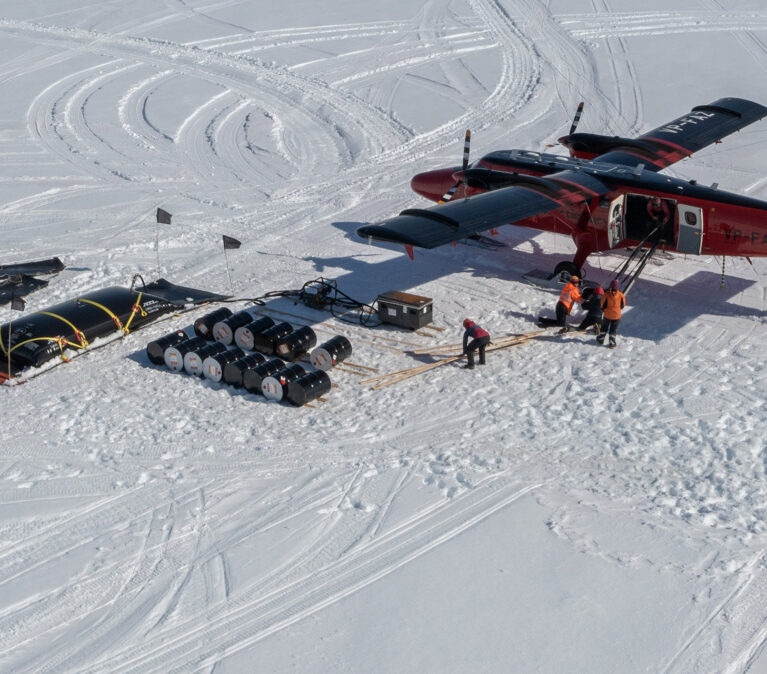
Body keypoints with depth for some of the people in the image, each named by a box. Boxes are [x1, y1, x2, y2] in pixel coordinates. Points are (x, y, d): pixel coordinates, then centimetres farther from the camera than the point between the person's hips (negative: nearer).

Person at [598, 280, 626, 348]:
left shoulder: (606, 294, -17)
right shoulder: (621, 295, -14)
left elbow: (603, 305, -9)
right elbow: (623, 305, -1)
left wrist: (604, 309, 13)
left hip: (607, 314, 0)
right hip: (617, 315, 0)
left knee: (604, 327, 21)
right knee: (613, 330, 14)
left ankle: (601, 339, 34)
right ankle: (612, 343, 14)